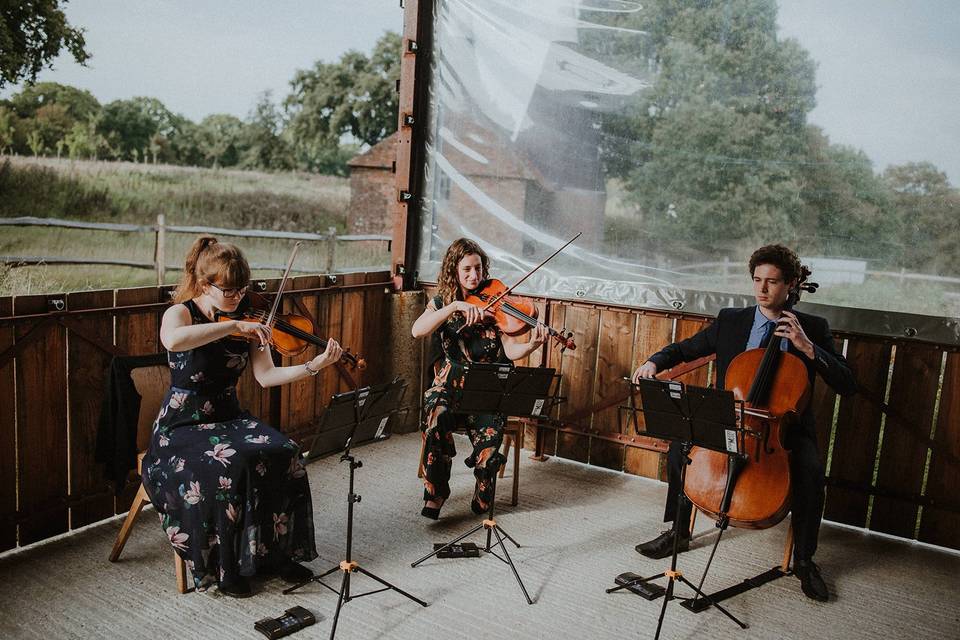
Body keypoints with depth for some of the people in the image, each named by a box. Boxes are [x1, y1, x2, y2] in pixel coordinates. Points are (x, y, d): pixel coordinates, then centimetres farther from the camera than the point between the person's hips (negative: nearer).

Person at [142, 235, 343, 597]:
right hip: (183, 426, -4)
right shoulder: (180, 314, -10)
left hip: (230, 419, 5)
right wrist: (234, 326, -36)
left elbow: (266, 376, -5)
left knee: (282, 453, -21)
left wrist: (315, 366, -18)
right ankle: (223, 566, -13)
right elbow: (173, 341, -36)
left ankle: (275, 552, -5)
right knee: (230, 466, -32)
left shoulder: (246, 325, 4)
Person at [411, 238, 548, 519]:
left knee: (489, 429, -27)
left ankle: (482, 501, 2)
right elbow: (417, 331, -15)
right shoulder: (442, 302, 6)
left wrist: (532, 345, -29)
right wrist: (455, 306, -24)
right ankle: (434, 494, -16)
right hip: (450, 384, 0)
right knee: (436, 411, -32)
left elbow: (509, 350, -8)